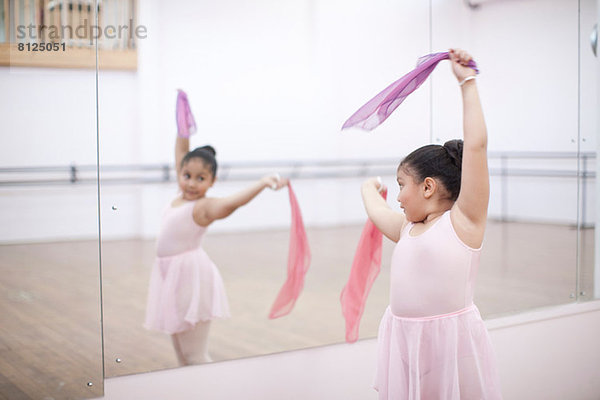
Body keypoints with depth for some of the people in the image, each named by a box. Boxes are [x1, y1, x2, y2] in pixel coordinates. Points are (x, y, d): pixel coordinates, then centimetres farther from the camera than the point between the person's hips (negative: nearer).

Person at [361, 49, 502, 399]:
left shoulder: (463, 220, -4)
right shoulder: (407, 228, 14)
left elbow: (476, 144, -10)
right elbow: (377, 210, 36)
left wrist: (468, 82, -6)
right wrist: (370, 188, 53)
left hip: (451, 339, -6)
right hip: (405, 340, 6)